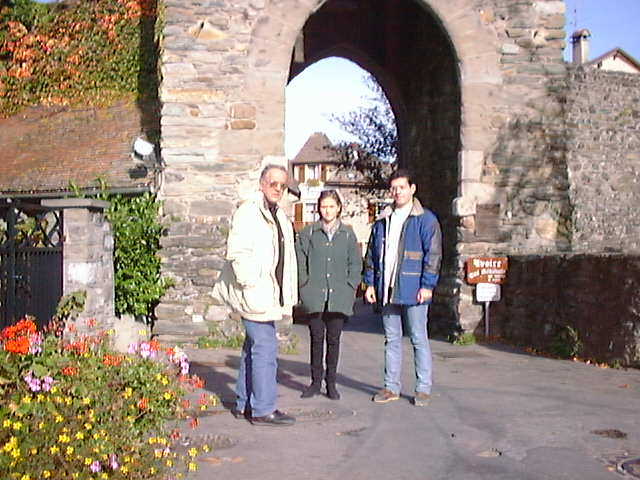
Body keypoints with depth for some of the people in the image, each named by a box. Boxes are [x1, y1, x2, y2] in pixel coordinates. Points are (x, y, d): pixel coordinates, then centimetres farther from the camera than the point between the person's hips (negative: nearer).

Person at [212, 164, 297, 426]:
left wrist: (288, 295, 15)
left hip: (270, 296, 10)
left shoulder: (280, 218, 19)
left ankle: (244, 404, 24)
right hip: (255, 296, -10)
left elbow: (286, 260, 21)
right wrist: (251, 286, -20)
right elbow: (237, 253, -18)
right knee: (266, 348, -9)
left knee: (253, 349, 15)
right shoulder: (248, 213, -10)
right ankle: (263, 409, -3)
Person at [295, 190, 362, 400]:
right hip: (315, 296, 0)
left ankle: (331, 382, 14)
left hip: (339, 297, 1)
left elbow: (355, 264, 10)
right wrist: (305, 285, -3)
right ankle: (316, 381, 14)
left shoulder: (348, 233, 7)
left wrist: (350, 287, 0)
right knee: (316, 338, 4)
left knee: (333, 339, 5)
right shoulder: (308, 233, 4)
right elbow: (300, 261, 5)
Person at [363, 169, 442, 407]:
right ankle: (391, 387, 18)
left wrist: (427, 285, -14)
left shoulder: (425, 219, -3)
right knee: (392, 340, 11)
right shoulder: (382, 221, 14)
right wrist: (370, 283, 10)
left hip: (413, 290, -5)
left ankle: (423, 389, 8)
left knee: (419, 340, 1)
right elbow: (372, 254, 17)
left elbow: (433, 254, -7)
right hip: (387, 291, 5)